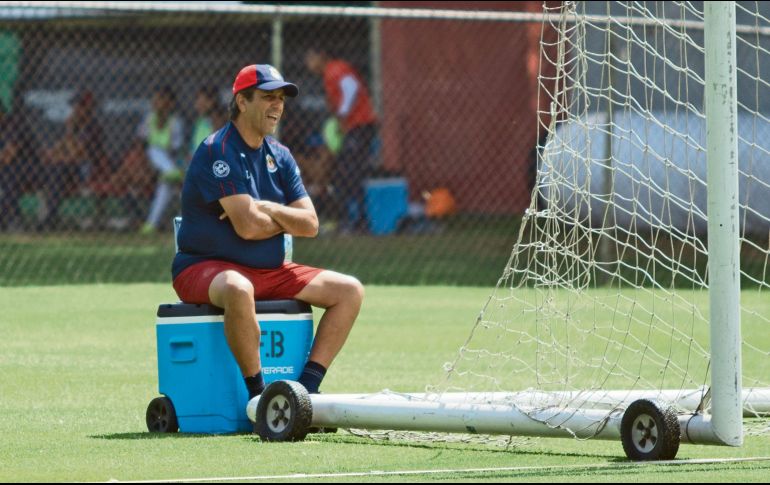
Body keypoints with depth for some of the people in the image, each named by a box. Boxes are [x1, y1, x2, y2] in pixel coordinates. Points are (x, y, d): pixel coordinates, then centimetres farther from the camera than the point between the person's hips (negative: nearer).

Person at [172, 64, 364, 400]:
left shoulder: (279, 156, 10)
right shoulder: (218, 151, -14)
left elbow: (310, 225, 2)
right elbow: (248, 227, -23)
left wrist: (268, 209, -14)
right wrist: (288, 218, -4)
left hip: (269, 272, 8)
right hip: (205, 268, -8)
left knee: (349, 290, -1)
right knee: (238, 289, -43)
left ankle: (307, 387, -8)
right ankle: (257, 394, -30)